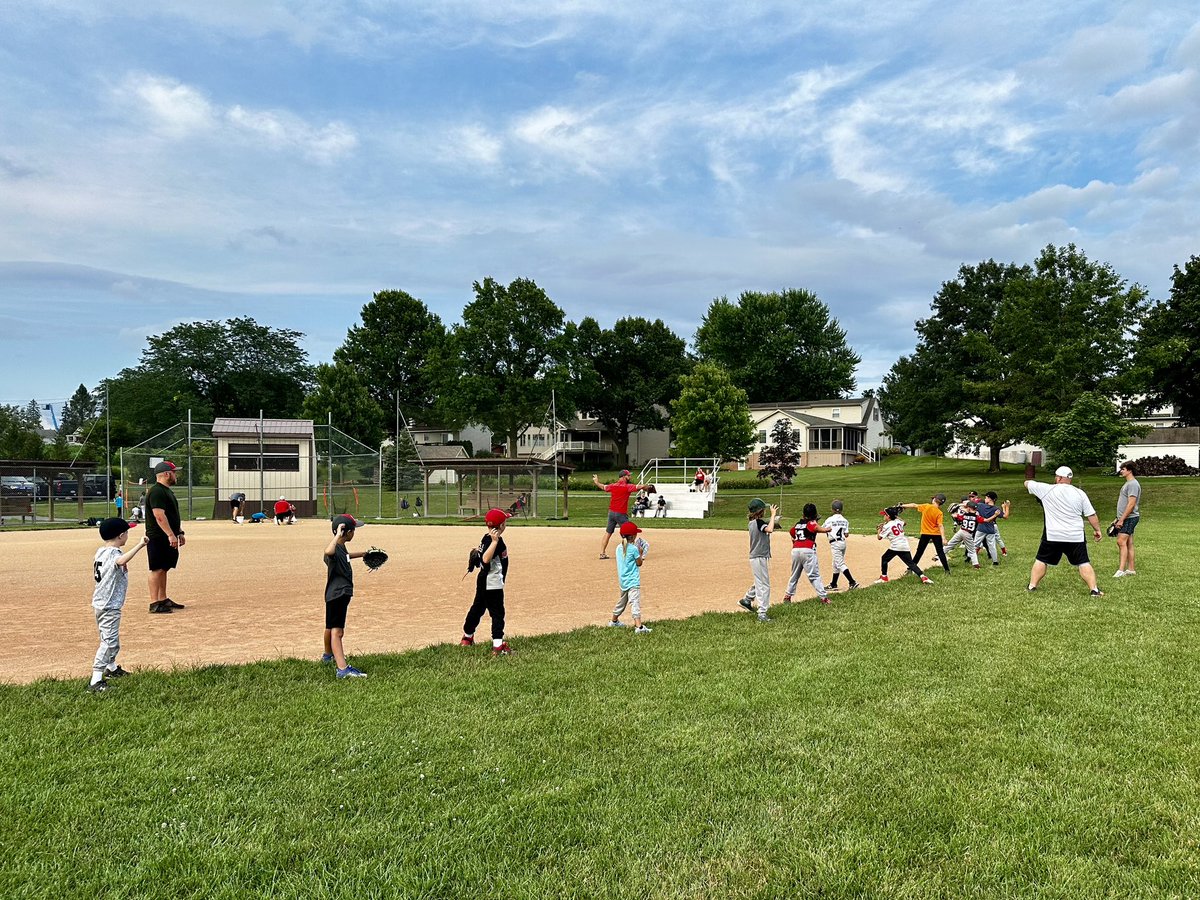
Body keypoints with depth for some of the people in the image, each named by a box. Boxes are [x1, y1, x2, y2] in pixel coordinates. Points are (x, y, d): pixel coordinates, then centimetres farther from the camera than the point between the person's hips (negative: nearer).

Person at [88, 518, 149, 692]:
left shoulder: (100, 552, 8)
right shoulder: (113, 553, -20)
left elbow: (95, 571, 22)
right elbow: (121, 561, -45)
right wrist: (139, 545, -47)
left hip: (99, 603, 10)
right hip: (109, 606, -10)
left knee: (111, 639, 26)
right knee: (109, 642, -9)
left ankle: (111, 668, 44)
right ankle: (95, 681, -12)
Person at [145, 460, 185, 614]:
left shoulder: (167, 491, 17)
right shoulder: (156, 491, -16)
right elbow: (159, 515, -24)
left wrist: (180, 532, 22)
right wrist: (171, 535, -27)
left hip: (167, 538, 10)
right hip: (158, 537, -10)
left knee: (163, 568, 14)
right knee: (157, 569, -8)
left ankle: (163, 600, 21)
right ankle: (154, 603, -6)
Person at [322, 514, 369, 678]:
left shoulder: (342, 547, 8)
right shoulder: (335, 549, -23)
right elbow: (328, 552, -50)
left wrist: (362, 554, 43)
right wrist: (338, 535, -44)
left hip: (342, 593, 11)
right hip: (336, 594, -11)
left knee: (332, 627, 27)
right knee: (336, 631, -16)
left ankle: (328, 655, 47)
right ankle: (342, 668, -24)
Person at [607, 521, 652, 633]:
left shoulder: (619, 547, 7)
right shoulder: (634, 548, -14)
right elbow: (639, 563, -5)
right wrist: (640, 552, 6)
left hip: (623, 580, 7)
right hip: (633, 580, -7)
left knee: (622, 600, 23)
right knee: (635, 602, -13)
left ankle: (614, 621, 38)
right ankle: (638, 626, -21)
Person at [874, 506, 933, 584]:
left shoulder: (887, 526, -5)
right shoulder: (898, 521, 12)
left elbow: (879, 537, -2)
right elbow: (904, 522, 37)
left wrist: (879, 530, 14)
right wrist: (896, 516, 41)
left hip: (895, 547, -6)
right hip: (905, 547, 6)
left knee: (884, 559, 14)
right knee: (911, 563, 6)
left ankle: (883, 577, 13)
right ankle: (923, 577, -10)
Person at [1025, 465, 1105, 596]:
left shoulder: (1047, 490, -5)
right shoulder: (1080, 493, 1)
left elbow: (1027, 483, 10)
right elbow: (1091, 515, 3)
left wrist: (1028, 479, 33)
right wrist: (1097, 529, 16)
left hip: (1052, 536, -1)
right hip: (1075, 537, 1)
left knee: (1041, 560, 11)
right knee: (1084, 563, 6)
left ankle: (1032, 586, 12)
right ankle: (1094, 589, 2)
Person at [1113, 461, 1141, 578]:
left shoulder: (1133, 484, -14)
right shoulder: (1127, 483, 19)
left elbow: (1131, 504, -21)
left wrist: (1121, 519, -22)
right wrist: (1117, 519, 22)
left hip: (1129, 518, -10)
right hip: (1125, 519, 10)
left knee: (1121, 542, -17)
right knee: (1128, 544, 11)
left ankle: (1121, 570, -21)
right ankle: (1131, 569, 14)